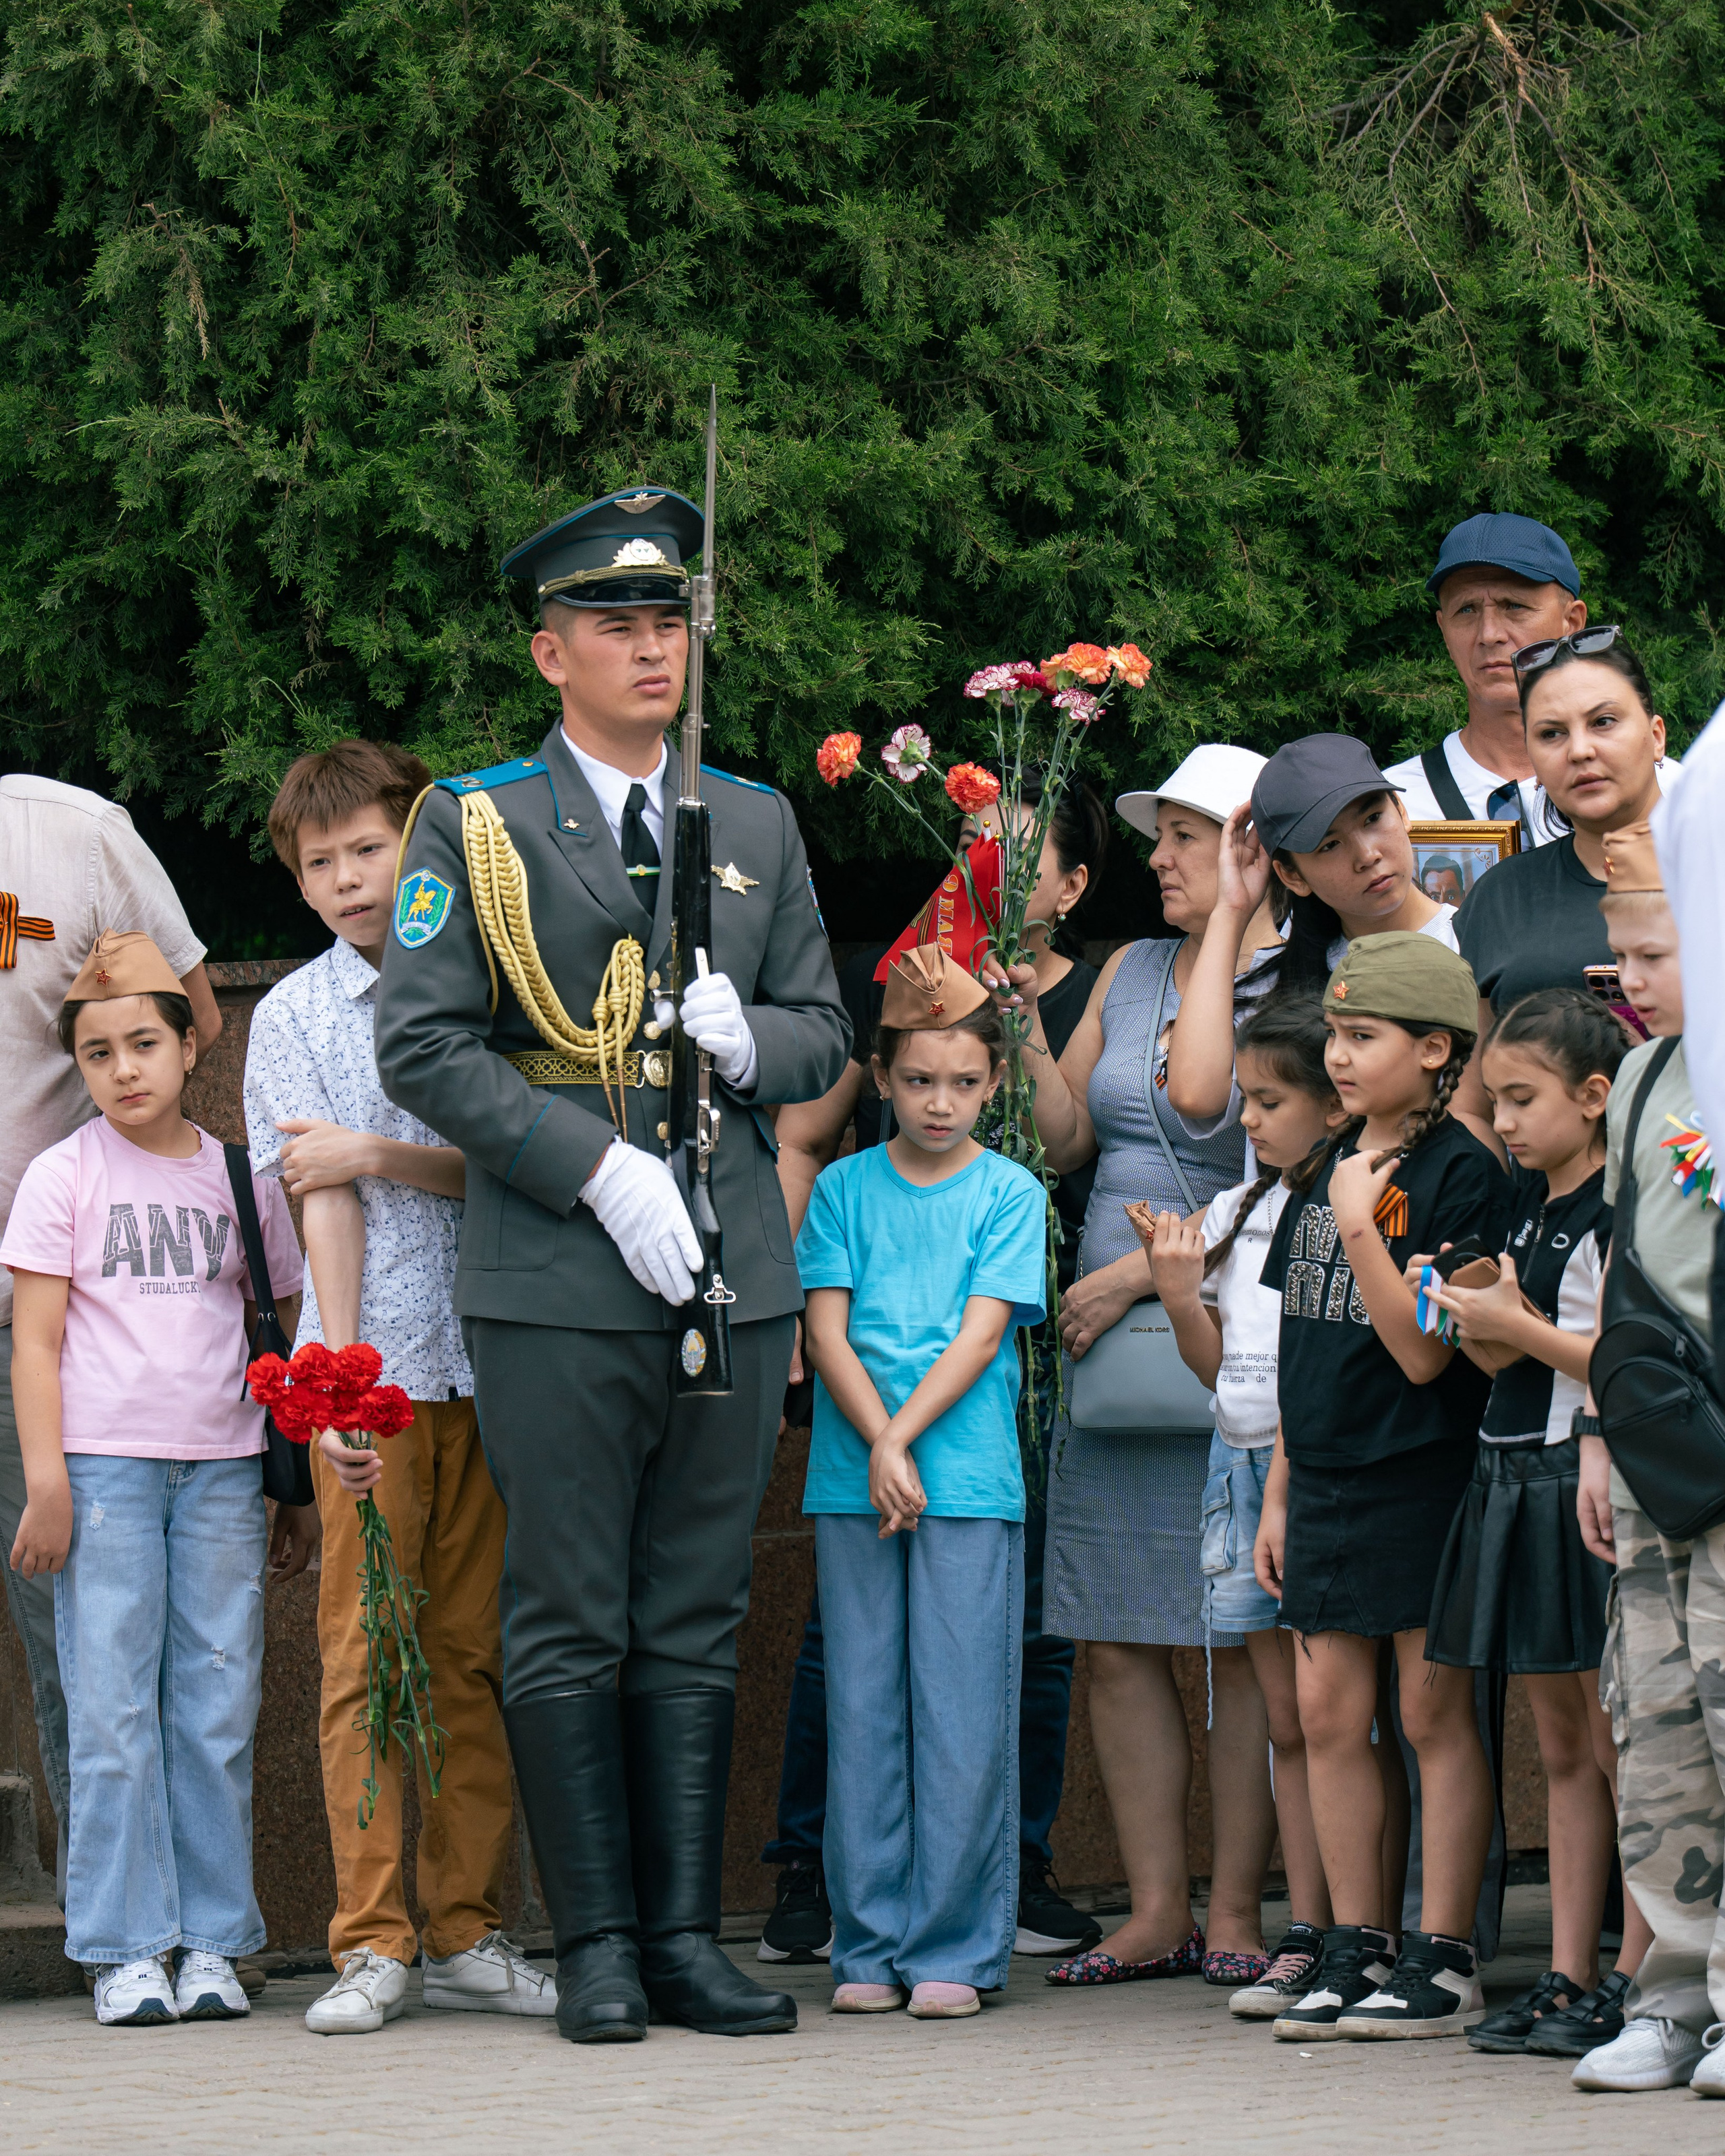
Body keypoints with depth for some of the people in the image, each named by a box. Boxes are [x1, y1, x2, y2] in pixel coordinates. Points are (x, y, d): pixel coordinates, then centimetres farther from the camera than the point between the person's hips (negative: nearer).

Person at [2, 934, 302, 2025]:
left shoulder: (238, 1176, 10)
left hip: (222, 1465, 3)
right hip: (103, 1466, -2)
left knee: (219, 1708, 2)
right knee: (114, 1711, -4)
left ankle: (211, 1941, 8)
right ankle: (128, 1947, 1)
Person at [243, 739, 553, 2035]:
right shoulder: (295, 1014, 6)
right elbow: (322, 1201, -2)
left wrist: (375, 1155, -11)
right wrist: (339, 1378, -9)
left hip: (487, 1362, 1)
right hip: (375, 1369, -1)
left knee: (472, 1658, 3)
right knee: (363, 1659, -3)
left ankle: (467, 1936, 9)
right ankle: (372, 1944, 0)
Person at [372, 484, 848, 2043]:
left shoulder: (758, 825, 15)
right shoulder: (474, 825, 3)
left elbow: (824, 1032, 17)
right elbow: (423, 1047, -4)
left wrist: (746, 1039, -7)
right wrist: (600, 1167, -13)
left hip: (734, 1278, 4)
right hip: (557, 1286, -4)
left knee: (697, 1623, 6)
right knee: (570, 1626, -2)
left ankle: (687, 1934, 10)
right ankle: (597, 1948, 3)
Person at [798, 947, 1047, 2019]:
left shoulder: (1010, 1194, 4)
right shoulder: (845, 1188, 8)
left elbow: (982, 1334, -4)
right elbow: (828, 1329, 1)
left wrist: (904, 1437, -14)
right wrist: (878, 1450, -12)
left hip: (970, 1480, -2)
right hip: (851, 1478, 2)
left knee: (962, 1718, -2)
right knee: (863, 1712, 4)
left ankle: (955, 1950, 3)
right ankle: (871, 1946, 10)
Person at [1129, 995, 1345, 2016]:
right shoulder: (1236, 1214, 13)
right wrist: (1181, 1297, 1)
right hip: (1245, 1464, 7)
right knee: (1288, 1721, 8)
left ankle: (1353, 1939, -1)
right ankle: (1307, 1936, 11)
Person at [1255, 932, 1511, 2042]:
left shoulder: (1460, 1176, -12)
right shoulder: (1331, 1168, 12)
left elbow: (1425, 1350, -18)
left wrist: (1361, 1231, -23)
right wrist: (1280, 1490, 16)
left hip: (1422, 1480, -7)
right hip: (1327, 1481, 7)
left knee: (1435, 1712, -2)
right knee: (1329, 1712, 8)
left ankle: (1445, 1961, 3)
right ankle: (1359, 1947, 16)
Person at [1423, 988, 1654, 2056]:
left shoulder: (1621, 1209, -12)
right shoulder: (1532, 1205, 15)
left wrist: (1519, 1327, -16)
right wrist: (1489, 1335, 1)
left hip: (1590, 1487, -9)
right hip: (1519, 1484, 9)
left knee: (1619, 1746, -5)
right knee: (1564, 1749, 11)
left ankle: (1635, 1979, -2)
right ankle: (1569, 1976, 14)